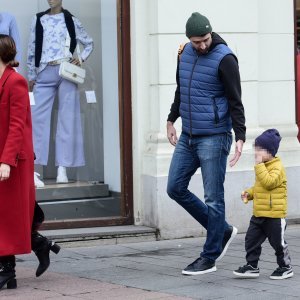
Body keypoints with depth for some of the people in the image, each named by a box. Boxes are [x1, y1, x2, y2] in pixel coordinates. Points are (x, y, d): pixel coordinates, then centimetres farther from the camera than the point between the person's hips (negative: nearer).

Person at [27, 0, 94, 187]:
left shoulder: (71, 21, 9)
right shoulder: (38, 20, 13)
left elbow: (89, 43, 18)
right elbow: (32, 49, 12)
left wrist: (81, 59, 1)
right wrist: (31, 76, 8)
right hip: (45, 73, 1)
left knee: (67, 118, -2)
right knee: (37, 117, -7)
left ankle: (63, 168, 1)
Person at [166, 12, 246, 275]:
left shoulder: (224, 59, -13)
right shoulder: (185, 54, 8)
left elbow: (235, 102, -14)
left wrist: (240, 136, -21)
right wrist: (171, 119, 22)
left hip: (214, 137, -8)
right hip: (188, 136, 8)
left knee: (213, 198, -2)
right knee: (175, 188, 8)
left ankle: (209, 258, 7)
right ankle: (222, 231, 20)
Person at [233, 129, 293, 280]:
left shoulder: (277, 167, -15)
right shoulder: (263, 166, 14)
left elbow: (268, 182, -30)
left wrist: (259, 165, -27)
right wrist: (248, 193, 8)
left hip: (274, 215, -9)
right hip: (258, 214, 9)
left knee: (278, 243, 3)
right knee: (251, 239, 6)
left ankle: (285, 267, 17)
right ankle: (251, 266, 13)